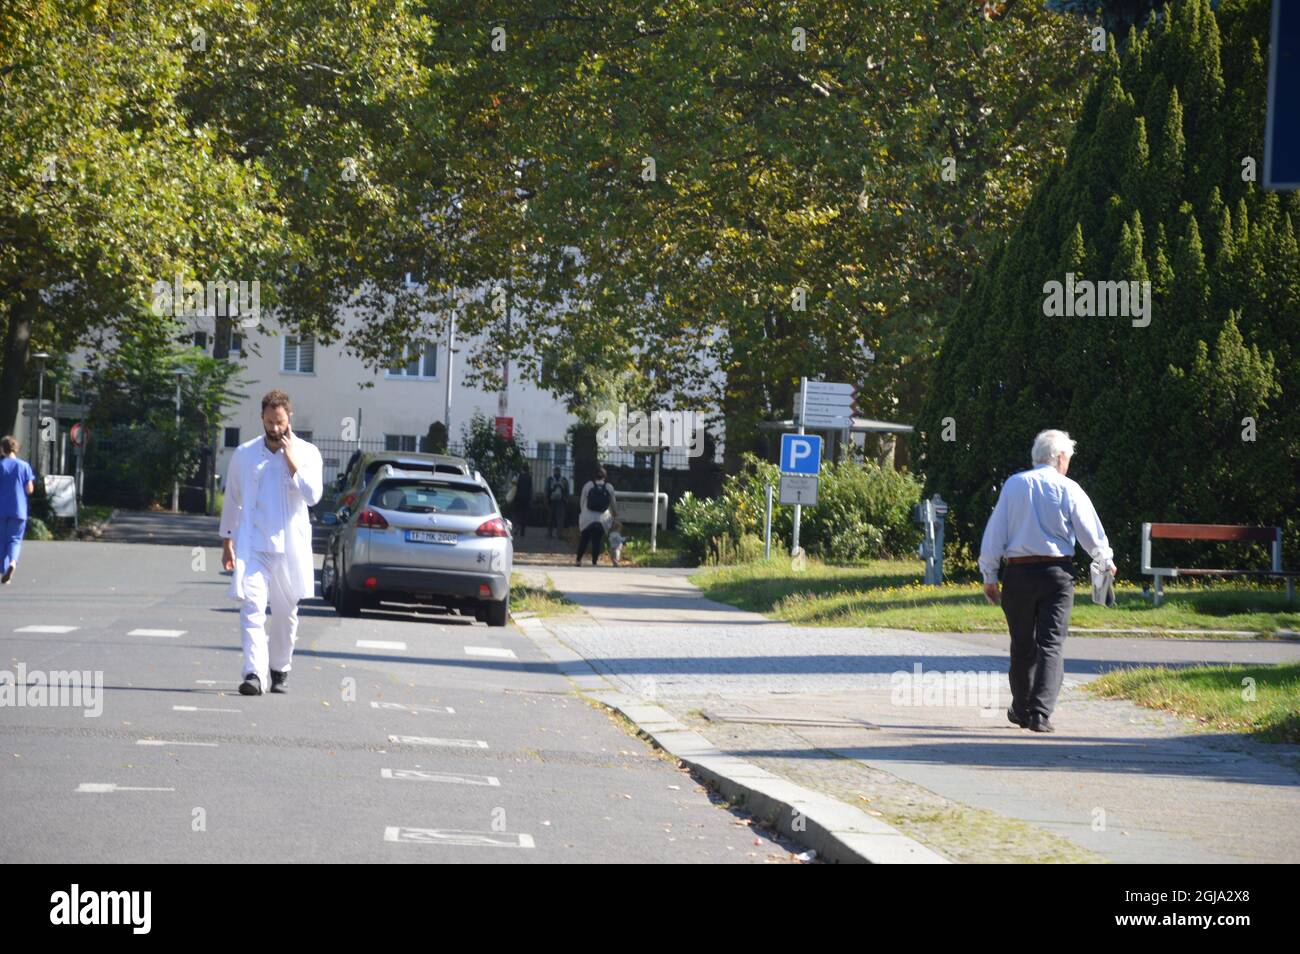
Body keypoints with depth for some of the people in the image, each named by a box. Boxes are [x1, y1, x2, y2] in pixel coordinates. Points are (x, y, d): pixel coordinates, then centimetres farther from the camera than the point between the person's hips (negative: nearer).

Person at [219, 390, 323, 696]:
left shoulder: (306, 453, 2)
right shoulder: (244, 454, 6)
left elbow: (312, 495, -11)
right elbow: (232, 499, 14)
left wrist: (291, 460, -13)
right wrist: (226, 541, 13)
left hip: (289, 546, 0)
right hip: (252, 545, 0)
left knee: (285, 613, 9)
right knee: (252, 608, -15)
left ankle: (280, 670, 27)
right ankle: (254, 673, -24)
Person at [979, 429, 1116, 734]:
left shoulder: (1013, 485, 2)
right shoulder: (1068, 490, -4)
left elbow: (995, 532, 3)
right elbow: (1092, 534, 1)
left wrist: (989, 576, 9)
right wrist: (1106, 561, 21)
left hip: (1018, 572, 2)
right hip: (1057, 574, -2)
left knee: (1022, 644, 15)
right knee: (1051, 644, -2)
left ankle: (1021, 709, 26)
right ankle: (1040, 713, -15)